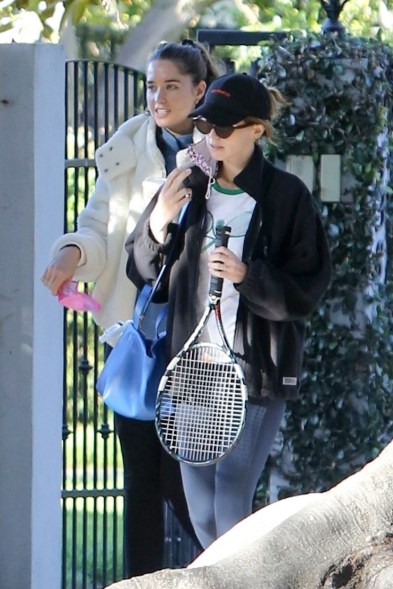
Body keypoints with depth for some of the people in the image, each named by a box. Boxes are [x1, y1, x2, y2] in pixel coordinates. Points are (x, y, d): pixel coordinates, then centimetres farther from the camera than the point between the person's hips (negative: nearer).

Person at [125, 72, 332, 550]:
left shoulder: (286, 196, -5)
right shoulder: (188, 188, 7)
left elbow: (305, 291, -6)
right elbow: (141, 272, 10)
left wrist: (247, 276, -21)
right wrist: (159, 224, -8)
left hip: (259, 370, -5)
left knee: (231, 505, -11)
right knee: (200, 512, 9)